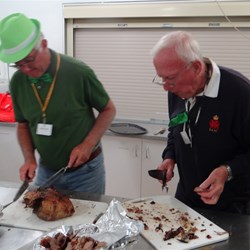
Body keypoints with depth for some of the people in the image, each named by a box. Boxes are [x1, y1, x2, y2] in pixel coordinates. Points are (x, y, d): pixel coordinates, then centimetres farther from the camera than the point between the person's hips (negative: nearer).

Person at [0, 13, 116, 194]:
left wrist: (88, 145, -18)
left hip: (85, 170, -3)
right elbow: (23, 124, 8)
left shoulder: (79, 73, -20)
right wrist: (29, 158, -6)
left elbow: (109, 110, -7)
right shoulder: (17, 82, -6)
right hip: (46, 170, 4)